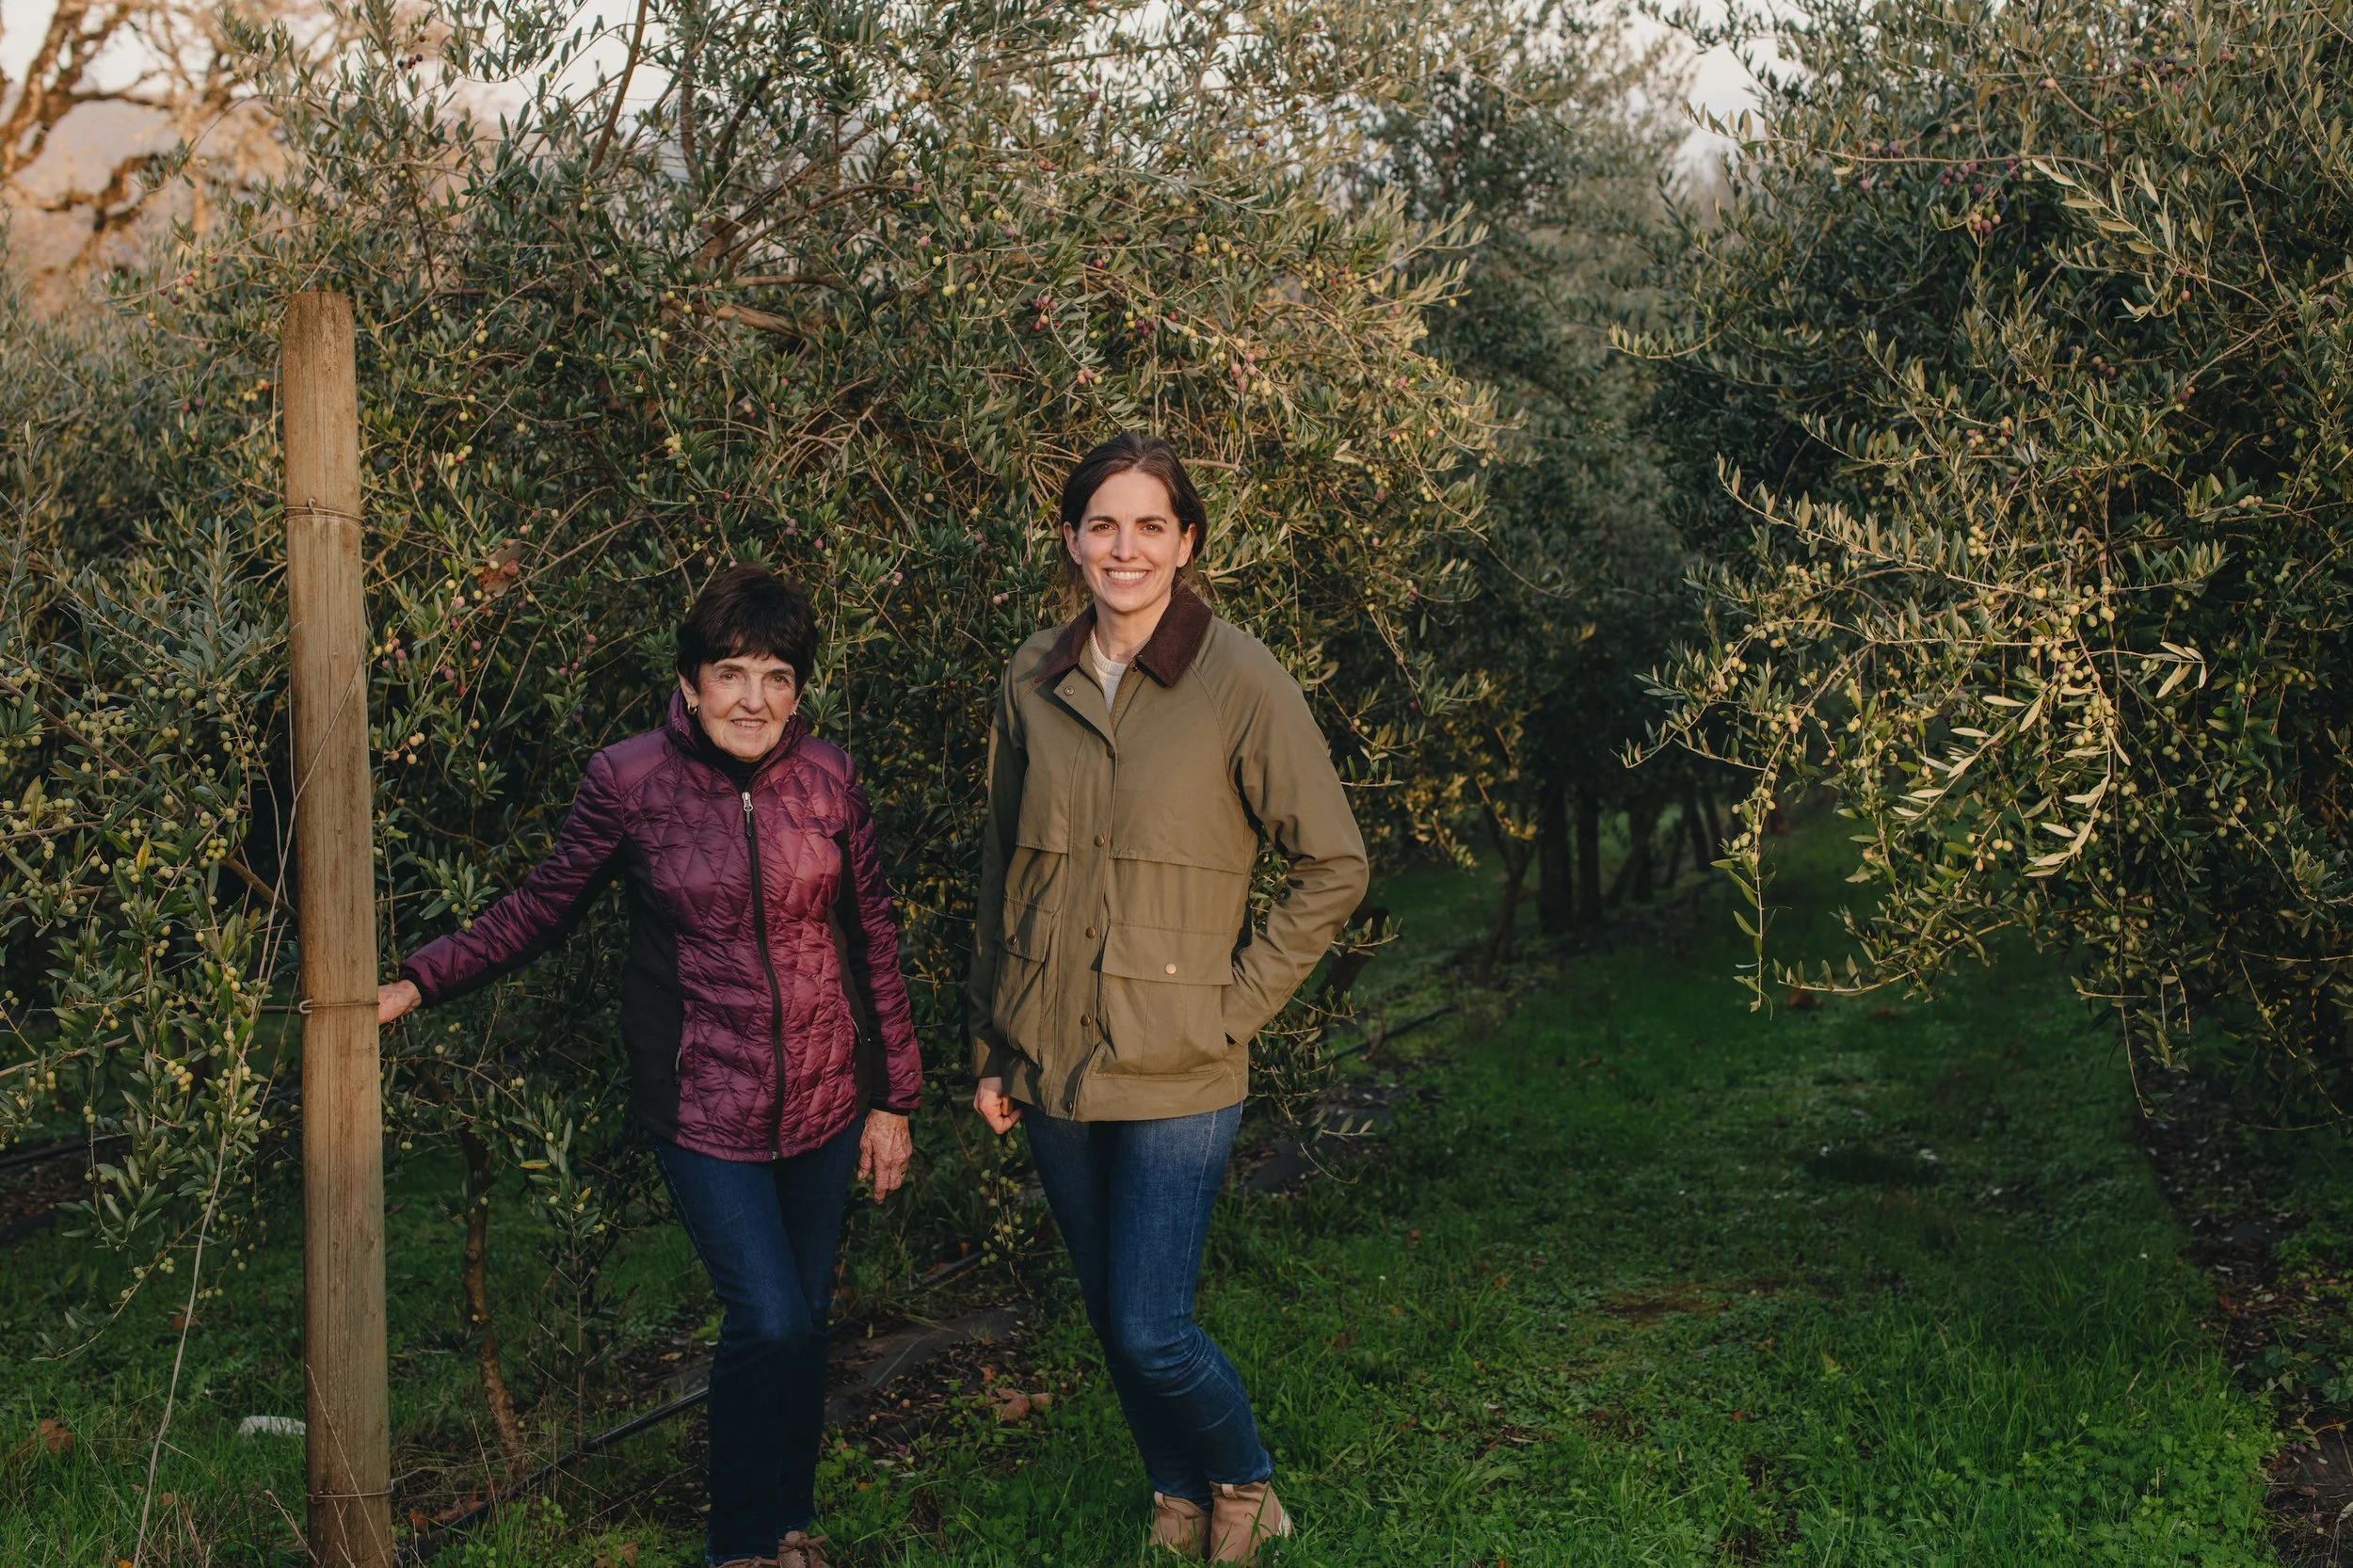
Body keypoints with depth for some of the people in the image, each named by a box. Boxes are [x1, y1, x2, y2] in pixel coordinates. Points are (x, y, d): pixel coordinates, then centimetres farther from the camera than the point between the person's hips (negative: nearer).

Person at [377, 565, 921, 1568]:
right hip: (702, 1106, -3)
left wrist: (894, 1098, 7)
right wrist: (416, 984, -6)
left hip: (824, 1099, 3)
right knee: (767, 1320, -11)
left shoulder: (826, 779, -2)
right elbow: (542, 909, 3)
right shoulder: (628, 782, -9)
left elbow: (872, 938, 5)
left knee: (804, 1318, 14)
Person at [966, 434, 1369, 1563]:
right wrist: (990, 1048, 11)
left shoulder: (1240, 682, -11)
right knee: (1110, 1319, 16)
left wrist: (1236, 1004, -9)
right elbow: (1001, 874, 12)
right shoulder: (1033, 683, 3)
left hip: (1176, 1072, -4)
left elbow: (1333, 867, -5)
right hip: (1051, 1062, 5)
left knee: (1152, 1330, -6)